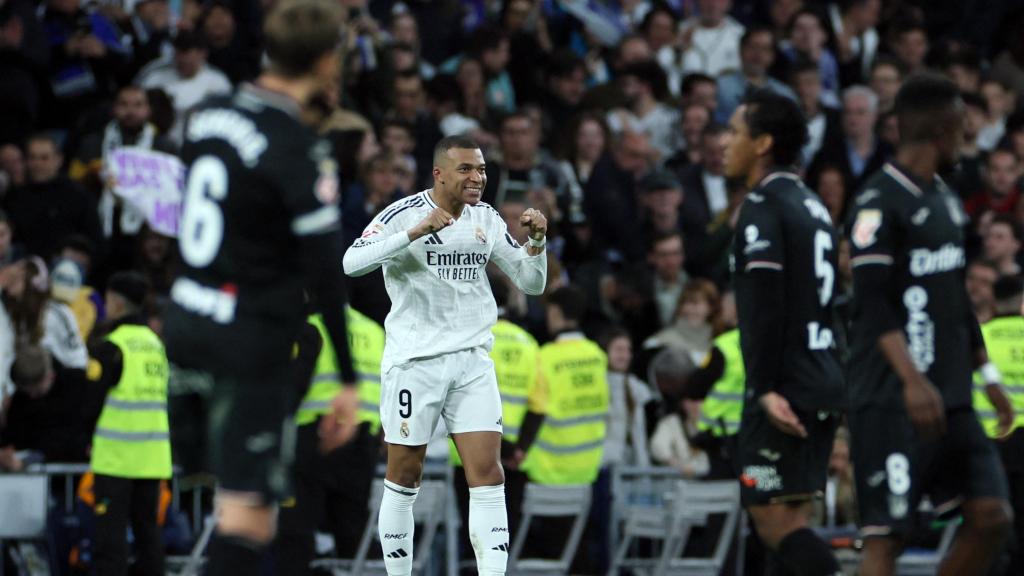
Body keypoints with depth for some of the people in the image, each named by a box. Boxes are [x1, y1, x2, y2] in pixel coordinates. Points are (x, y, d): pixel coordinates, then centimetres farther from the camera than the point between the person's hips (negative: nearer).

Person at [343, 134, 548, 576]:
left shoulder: (487, 220, 8)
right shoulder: (404, 213, -9)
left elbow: (531, 283, 14)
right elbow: (353, 262, -25)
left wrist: (536, 241, -5)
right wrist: (417, 231, -33)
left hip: (472, 361, 4)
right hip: (414, 359, -4)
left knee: (487, 471, -7)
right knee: (404, 476, 4)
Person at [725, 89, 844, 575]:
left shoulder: (763, 208, -11)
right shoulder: (813, 206, 18)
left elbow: (764, 308, -19)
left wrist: (764, 389, -21)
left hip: (784, 391, -9)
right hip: (823, 384, 9)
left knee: (775, 523, -9)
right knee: (791, 524, 11)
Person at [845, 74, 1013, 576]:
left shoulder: (945, 199, 17)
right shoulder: (880, 201, -12)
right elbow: (873, 303, -19)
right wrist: (912, 380, -28)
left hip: (950, 397, 9)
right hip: (892, 400, -9)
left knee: (991, 515, 1)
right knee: (885, 534, -7)